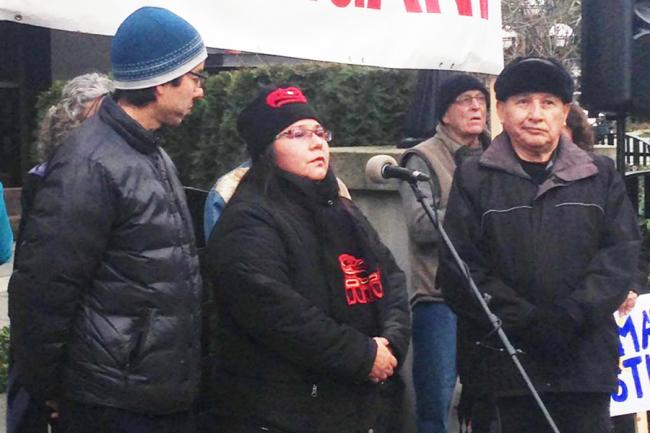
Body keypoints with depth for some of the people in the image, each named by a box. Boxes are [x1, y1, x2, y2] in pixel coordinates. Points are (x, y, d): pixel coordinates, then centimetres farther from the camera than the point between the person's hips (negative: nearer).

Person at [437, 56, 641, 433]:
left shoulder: (601, 176, 10)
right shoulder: (474, 179, 5)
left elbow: (622, 253, 1)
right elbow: (459, 268, -3)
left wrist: (572, 315, -13)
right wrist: (525, 321, -13)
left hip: (586, 357, 1)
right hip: (511, 358, -1)